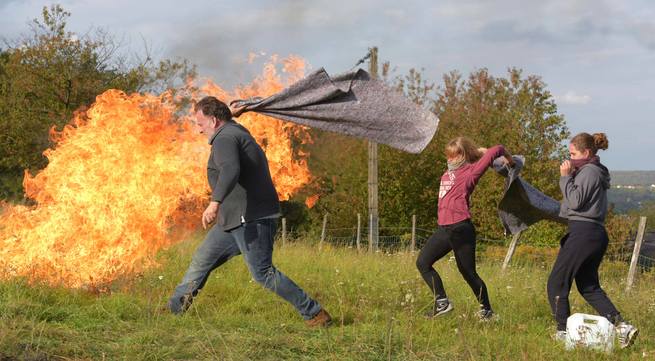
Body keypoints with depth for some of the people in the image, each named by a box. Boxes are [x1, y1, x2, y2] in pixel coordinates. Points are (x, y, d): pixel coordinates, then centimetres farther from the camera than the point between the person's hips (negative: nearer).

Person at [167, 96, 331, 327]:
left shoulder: (225, 139, -13)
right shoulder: (238, 132, 19)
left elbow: (230, 170, -34)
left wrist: (215, 203, -45)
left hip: (250, 219, -11)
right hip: (237, 220, 11)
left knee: (263, 273, -11)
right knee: (202, 260, 13)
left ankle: (315, 314, -7)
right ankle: (174, 308, 21)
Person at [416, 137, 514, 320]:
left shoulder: (470, 171, -5)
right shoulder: (448, 173, 15)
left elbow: (496, 150, -10)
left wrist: (508, 159, 9)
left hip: (461, 229, -8)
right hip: (444, 229, 8)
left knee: (468, 272, 2)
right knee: (422, 262, -1)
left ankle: (486, 310, 15)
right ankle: (442, 301, 0)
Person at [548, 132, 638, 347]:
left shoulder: (589, 172, -11)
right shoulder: (597, 172, 20)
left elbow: (575, 201, -19)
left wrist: (565, 177, -10)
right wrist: (570, 176, 8)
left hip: (583, 232, -10)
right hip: (597, 234, 10)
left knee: (557, 283, -1)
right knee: (589, 287, 15)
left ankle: (563, 332, 1)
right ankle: (621, 326, 3)